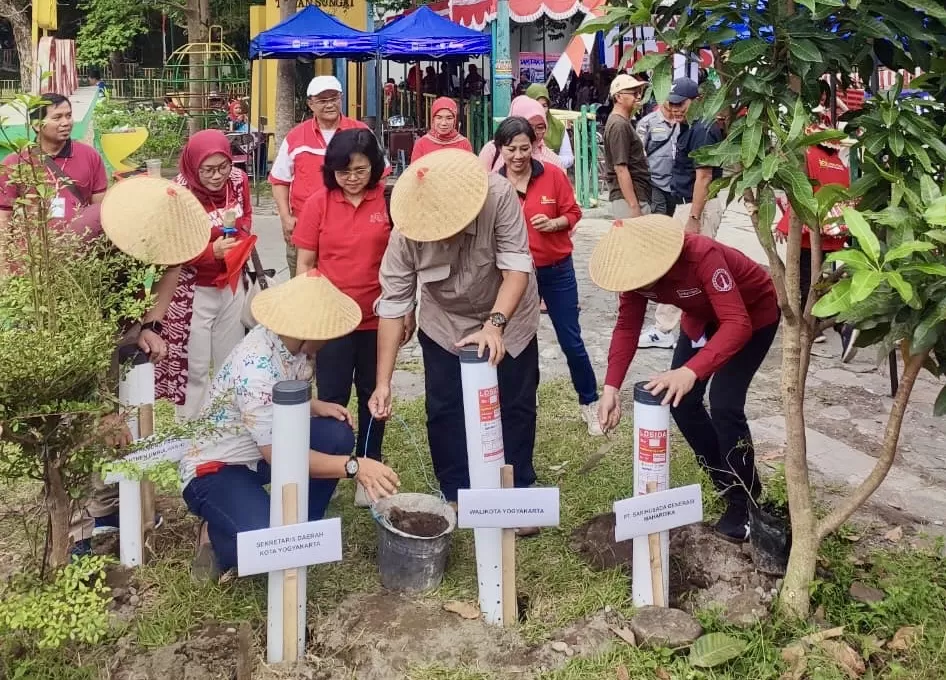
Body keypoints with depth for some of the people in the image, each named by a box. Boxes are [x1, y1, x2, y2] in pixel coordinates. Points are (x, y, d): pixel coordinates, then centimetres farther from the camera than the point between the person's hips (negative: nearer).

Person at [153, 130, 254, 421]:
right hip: (193, 291, -5)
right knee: (194, 366, 3)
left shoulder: (238, 180, -5)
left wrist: (238, 227, -11)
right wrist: (211, 251, -30)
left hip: (232, 284, 6)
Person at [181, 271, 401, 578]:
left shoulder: (292, 341, -6)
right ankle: (217, 536, 5)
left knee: (337, 435, -9)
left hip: (265, 449, 9)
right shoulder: (256, 367, -33)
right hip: (216, 469, -9)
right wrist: (354, 466, -35)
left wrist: (314, 406, -6)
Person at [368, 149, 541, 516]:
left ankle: (519, 493, 27)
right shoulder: (406, 233, -28)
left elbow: (516, 267, -32)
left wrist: (495, 324, -47)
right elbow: (393, 304, -23)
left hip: (507, 316, -1)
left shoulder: (498, 196, -34)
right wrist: (383, 383, -26)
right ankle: (455, 497, 21)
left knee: (515, 406, 8)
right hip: (444, 324, 1)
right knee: (444, 411, 3)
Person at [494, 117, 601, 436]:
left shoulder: (553, 175, -8)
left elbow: (573, 213, 0)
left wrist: (554, 223, -18)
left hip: (557, 270, 0)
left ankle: (589, 403, 24)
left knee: (571, 341, 5)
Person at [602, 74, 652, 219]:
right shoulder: (619, 125, -14)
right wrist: (634, 207, -22)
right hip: (629, 199, -10)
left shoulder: (623, 123, 17)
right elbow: (621, 169, -20)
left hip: (636, 198, 10)